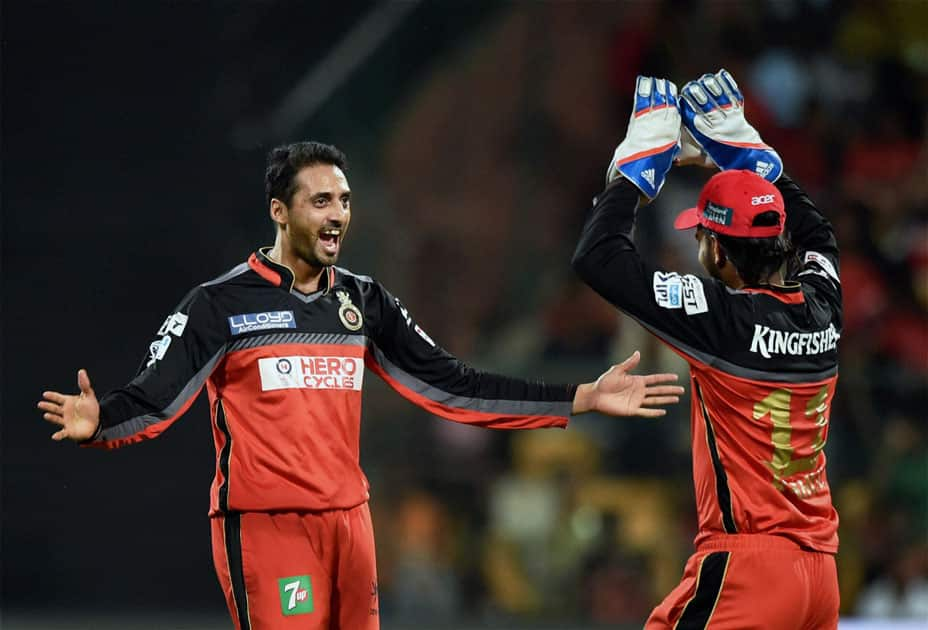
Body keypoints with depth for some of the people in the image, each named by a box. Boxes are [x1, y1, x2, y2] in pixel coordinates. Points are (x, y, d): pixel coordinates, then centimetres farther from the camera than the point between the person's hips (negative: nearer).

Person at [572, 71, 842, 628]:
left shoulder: (724, 318, -14)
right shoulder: (821, 309, 5)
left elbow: (598, 257, -12)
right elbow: (816, 233, 30)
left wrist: (641, 159, 0)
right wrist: (743, 147, 30)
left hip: (745, 565, -8)